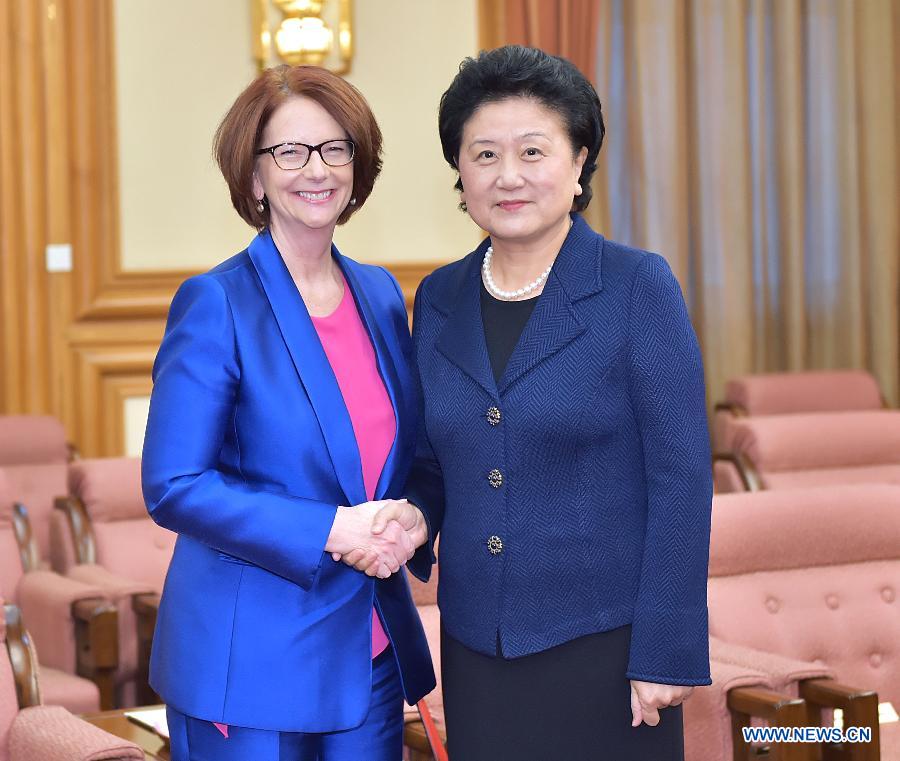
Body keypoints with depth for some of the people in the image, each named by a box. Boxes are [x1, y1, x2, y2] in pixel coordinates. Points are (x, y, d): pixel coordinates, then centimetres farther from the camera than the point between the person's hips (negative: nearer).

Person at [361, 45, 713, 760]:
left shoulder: (639, 286, -8)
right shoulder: (439, 298, 6)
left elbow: (682, 477, -10)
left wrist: (667, 653, -13)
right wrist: (411, 517, -7)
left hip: (605, 645, -4)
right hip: (477, 645, 4)